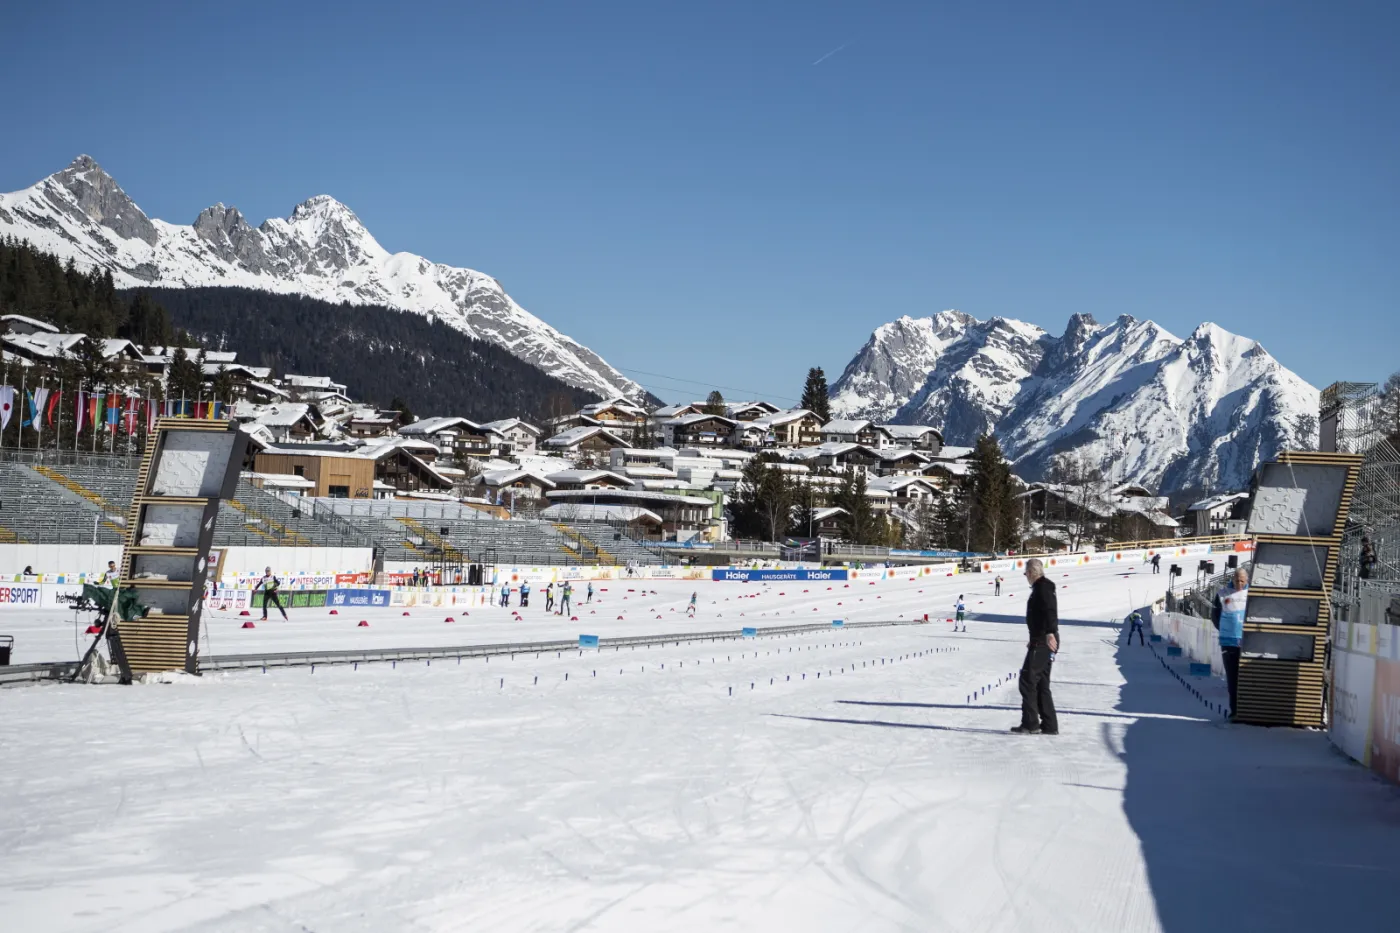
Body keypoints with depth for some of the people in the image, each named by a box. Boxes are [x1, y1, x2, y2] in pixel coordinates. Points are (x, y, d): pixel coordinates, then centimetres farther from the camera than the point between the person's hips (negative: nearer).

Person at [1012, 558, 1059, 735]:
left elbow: (1050, 610, -26)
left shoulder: (1042, 587, -11)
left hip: (1043, 642, -10)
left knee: (1028, 679, -8)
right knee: (1041, 683, 12)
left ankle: (1030, 723, -9)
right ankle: (1049, 725, 12)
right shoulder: (1042, 587, 20)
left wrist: (1050, 632, -38)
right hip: (1043, 641, 10)